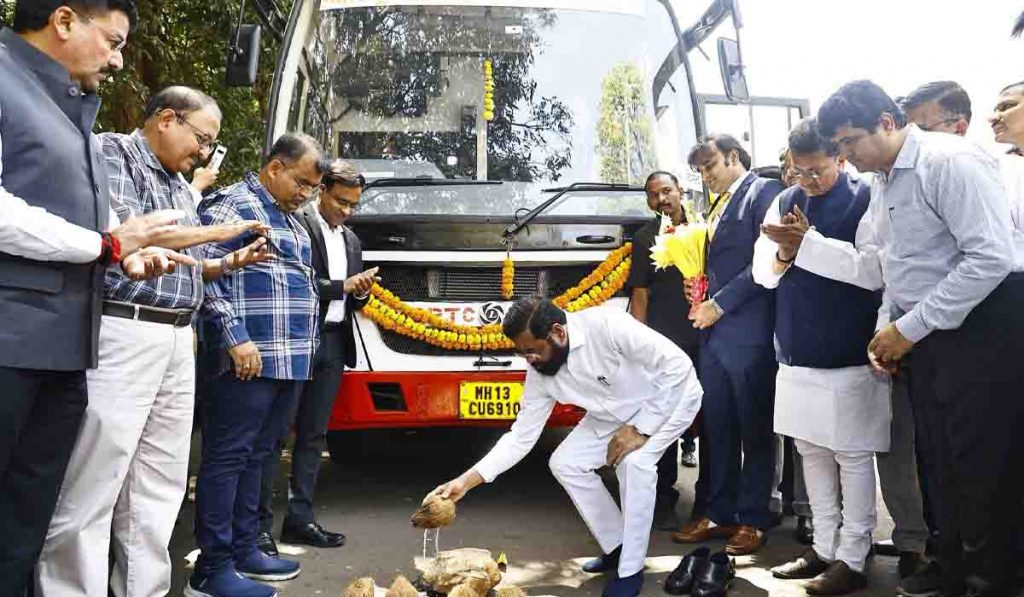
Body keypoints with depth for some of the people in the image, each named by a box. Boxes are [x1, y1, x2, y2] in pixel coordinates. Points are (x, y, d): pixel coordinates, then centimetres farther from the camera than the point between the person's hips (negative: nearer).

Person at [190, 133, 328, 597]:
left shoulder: (291, 219, 22)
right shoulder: (234, 205, -6)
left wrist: (306, 346, 21)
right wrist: (235, 338, -20)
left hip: (292, 362, 9)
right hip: (248, 360, -9)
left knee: (256, 456, 14)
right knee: (227, 456, -4)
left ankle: (244, 549, 23)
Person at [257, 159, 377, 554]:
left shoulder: (350, 240, 19)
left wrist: (361, 293, 0)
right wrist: (342, 286, -14)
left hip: (333, 344, 7)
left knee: (313, 434, 10)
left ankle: (300, 517, 16)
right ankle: (259, 522, 0)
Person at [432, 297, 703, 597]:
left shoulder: (607, 325, -36)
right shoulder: (540, 375, -15)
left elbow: (678, 364, -33)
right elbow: (521, 437, -9)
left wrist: (640, 428, -30)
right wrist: (466, 481, -17)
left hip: (671, 395, -7)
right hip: (616, 413, 7)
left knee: (634, 462, -29)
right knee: (566, 463, -3)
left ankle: (630, 569, -10)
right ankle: (615, 547, 13)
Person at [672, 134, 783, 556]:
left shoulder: (764, 191, -5)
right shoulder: (718, 206, 21)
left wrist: (720, 304, -13)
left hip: (749, 332, -8)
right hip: (714, 331, 8)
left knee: (754, 429, 2)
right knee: (718, 427, 11)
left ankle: (753, 519, 11)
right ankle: (721, 514, 20)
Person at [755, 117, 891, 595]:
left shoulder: (866, 198, -6)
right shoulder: (785, 202, 10)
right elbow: (763, 272, 9)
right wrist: (783, 254, -10)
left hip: (849, 354, -6)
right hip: (797, 352, 6)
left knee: (852, 456, 1)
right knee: (811, 452, 13)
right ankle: (824, 549, 25)